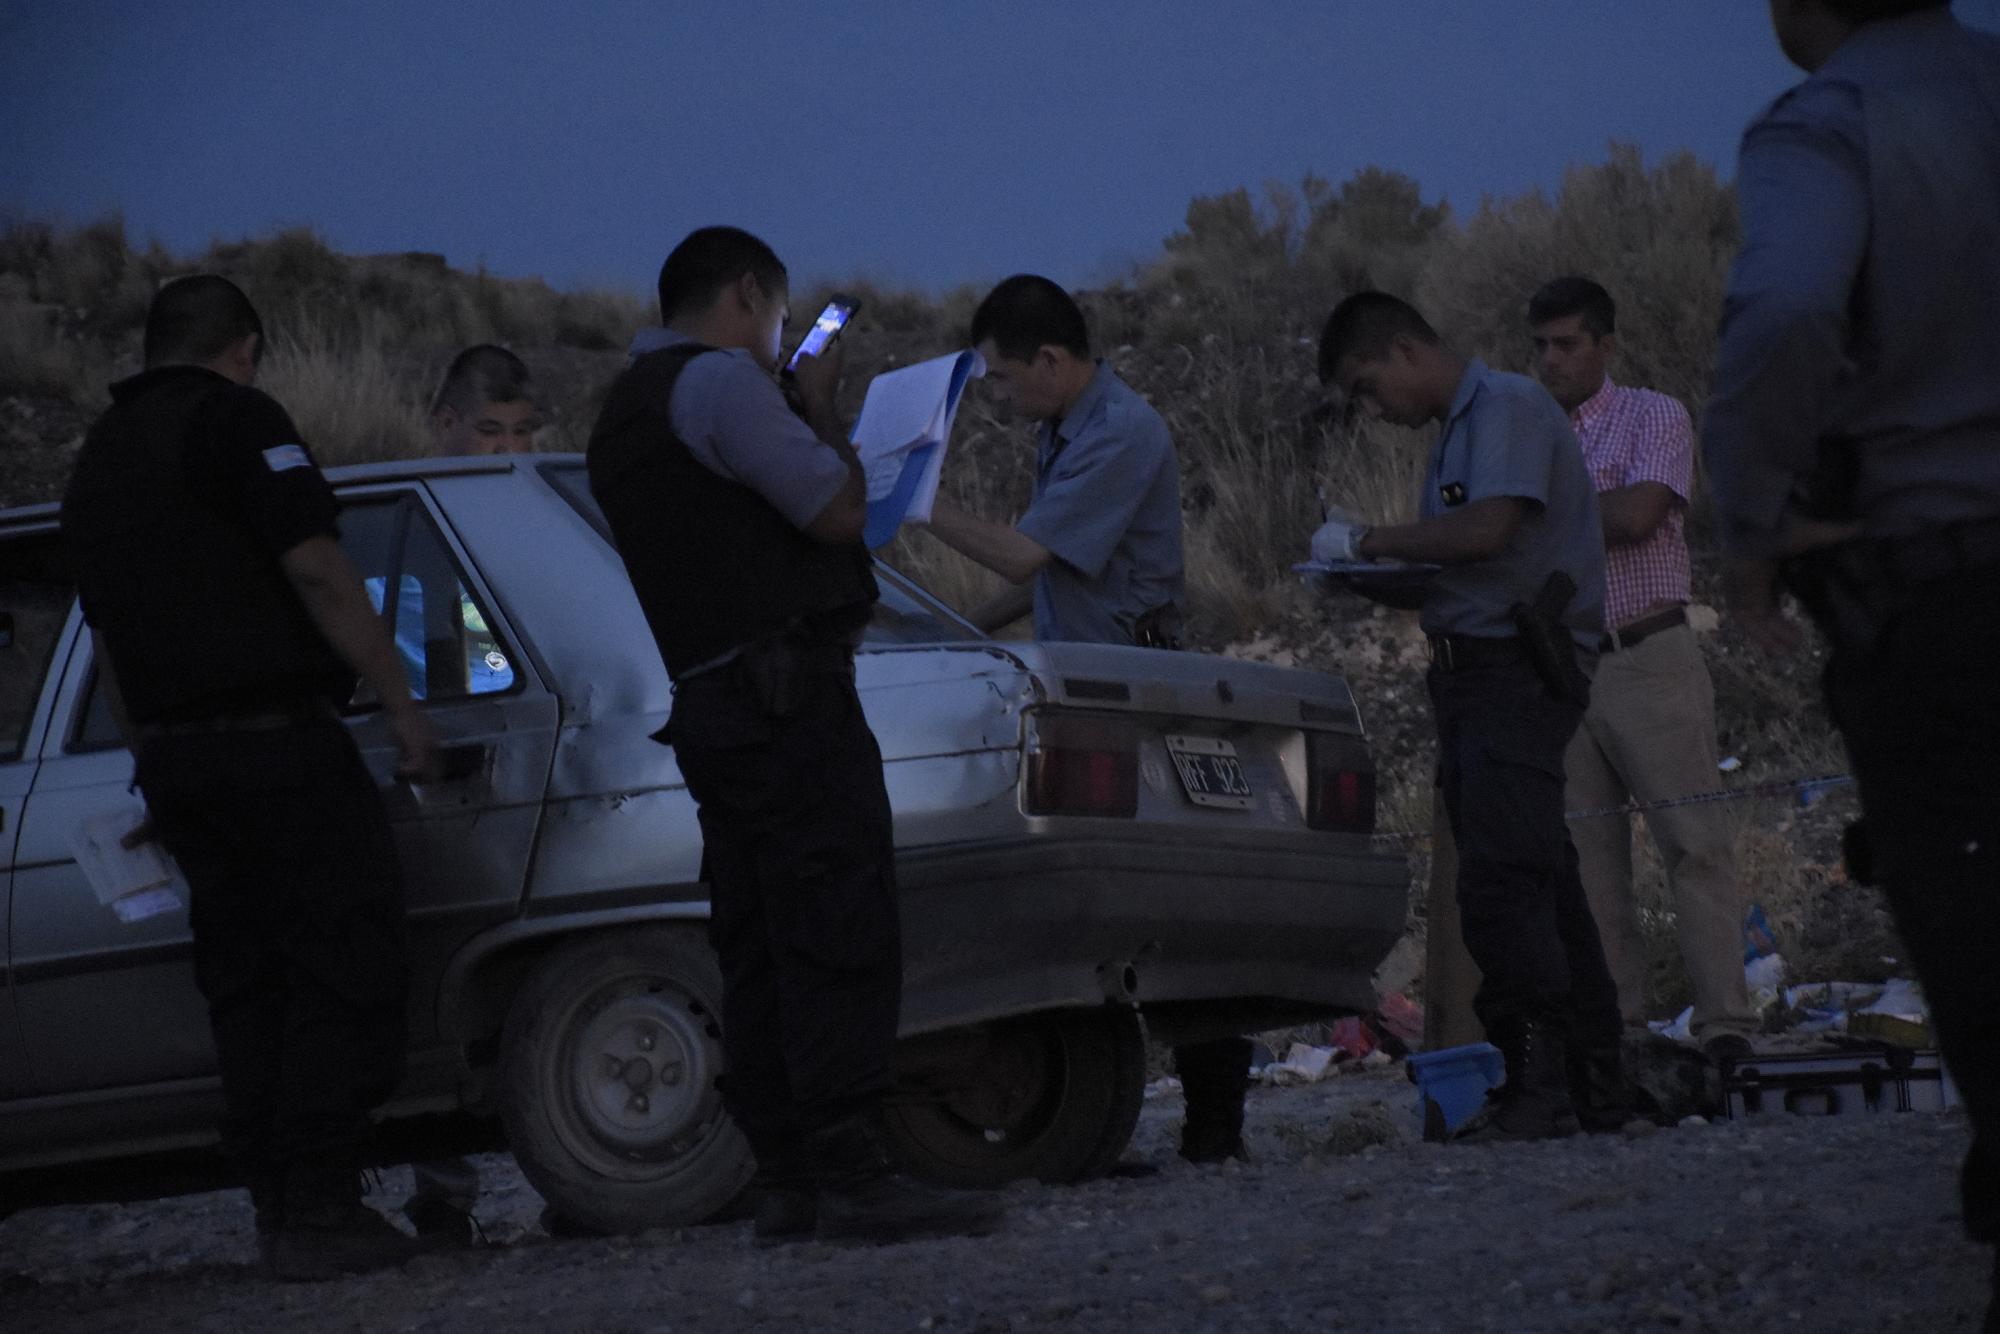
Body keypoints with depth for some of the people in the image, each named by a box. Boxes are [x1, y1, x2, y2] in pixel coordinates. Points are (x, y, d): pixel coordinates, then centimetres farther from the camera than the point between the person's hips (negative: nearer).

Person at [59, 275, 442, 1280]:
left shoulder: (100, 453, 19)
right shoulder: (236, 420, -7)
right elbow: (316, 569, -15)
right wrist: (401, 706, -11)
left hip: (174, 753, 8)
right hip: (276, 739, -8)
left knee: (246, 984, 12)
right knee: (346, 972, -5)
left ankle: (278, 1207, 11)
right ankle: (317, 1211, -10)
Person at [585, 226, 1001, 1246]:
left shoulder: (619, 423, 22)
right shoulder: (719, 381, -8)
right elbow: (837, 507, -13)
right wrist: (821, 407, 3)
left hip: (708, 703, 10)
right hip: (788, 696, -10)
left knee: (760, 948, 8)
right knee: (840, 936, -13)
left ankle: (787, 1181, 7)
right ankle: (849, 1177, -19)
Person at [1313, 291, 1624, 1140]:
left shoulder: (1508, 408, -6)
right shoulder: (1455, 432, 24)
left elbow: (1489, 529, -21)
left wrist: (1367, 541, -10)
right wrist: (1377, 581, 6)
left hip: (1520, 671, -10)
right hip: (1473, 672, 10)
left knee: (1501, 881, -15)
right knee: (1540, 879, 9)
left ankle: (1540, 1085, -15)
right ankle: (1592, 1082, 11)